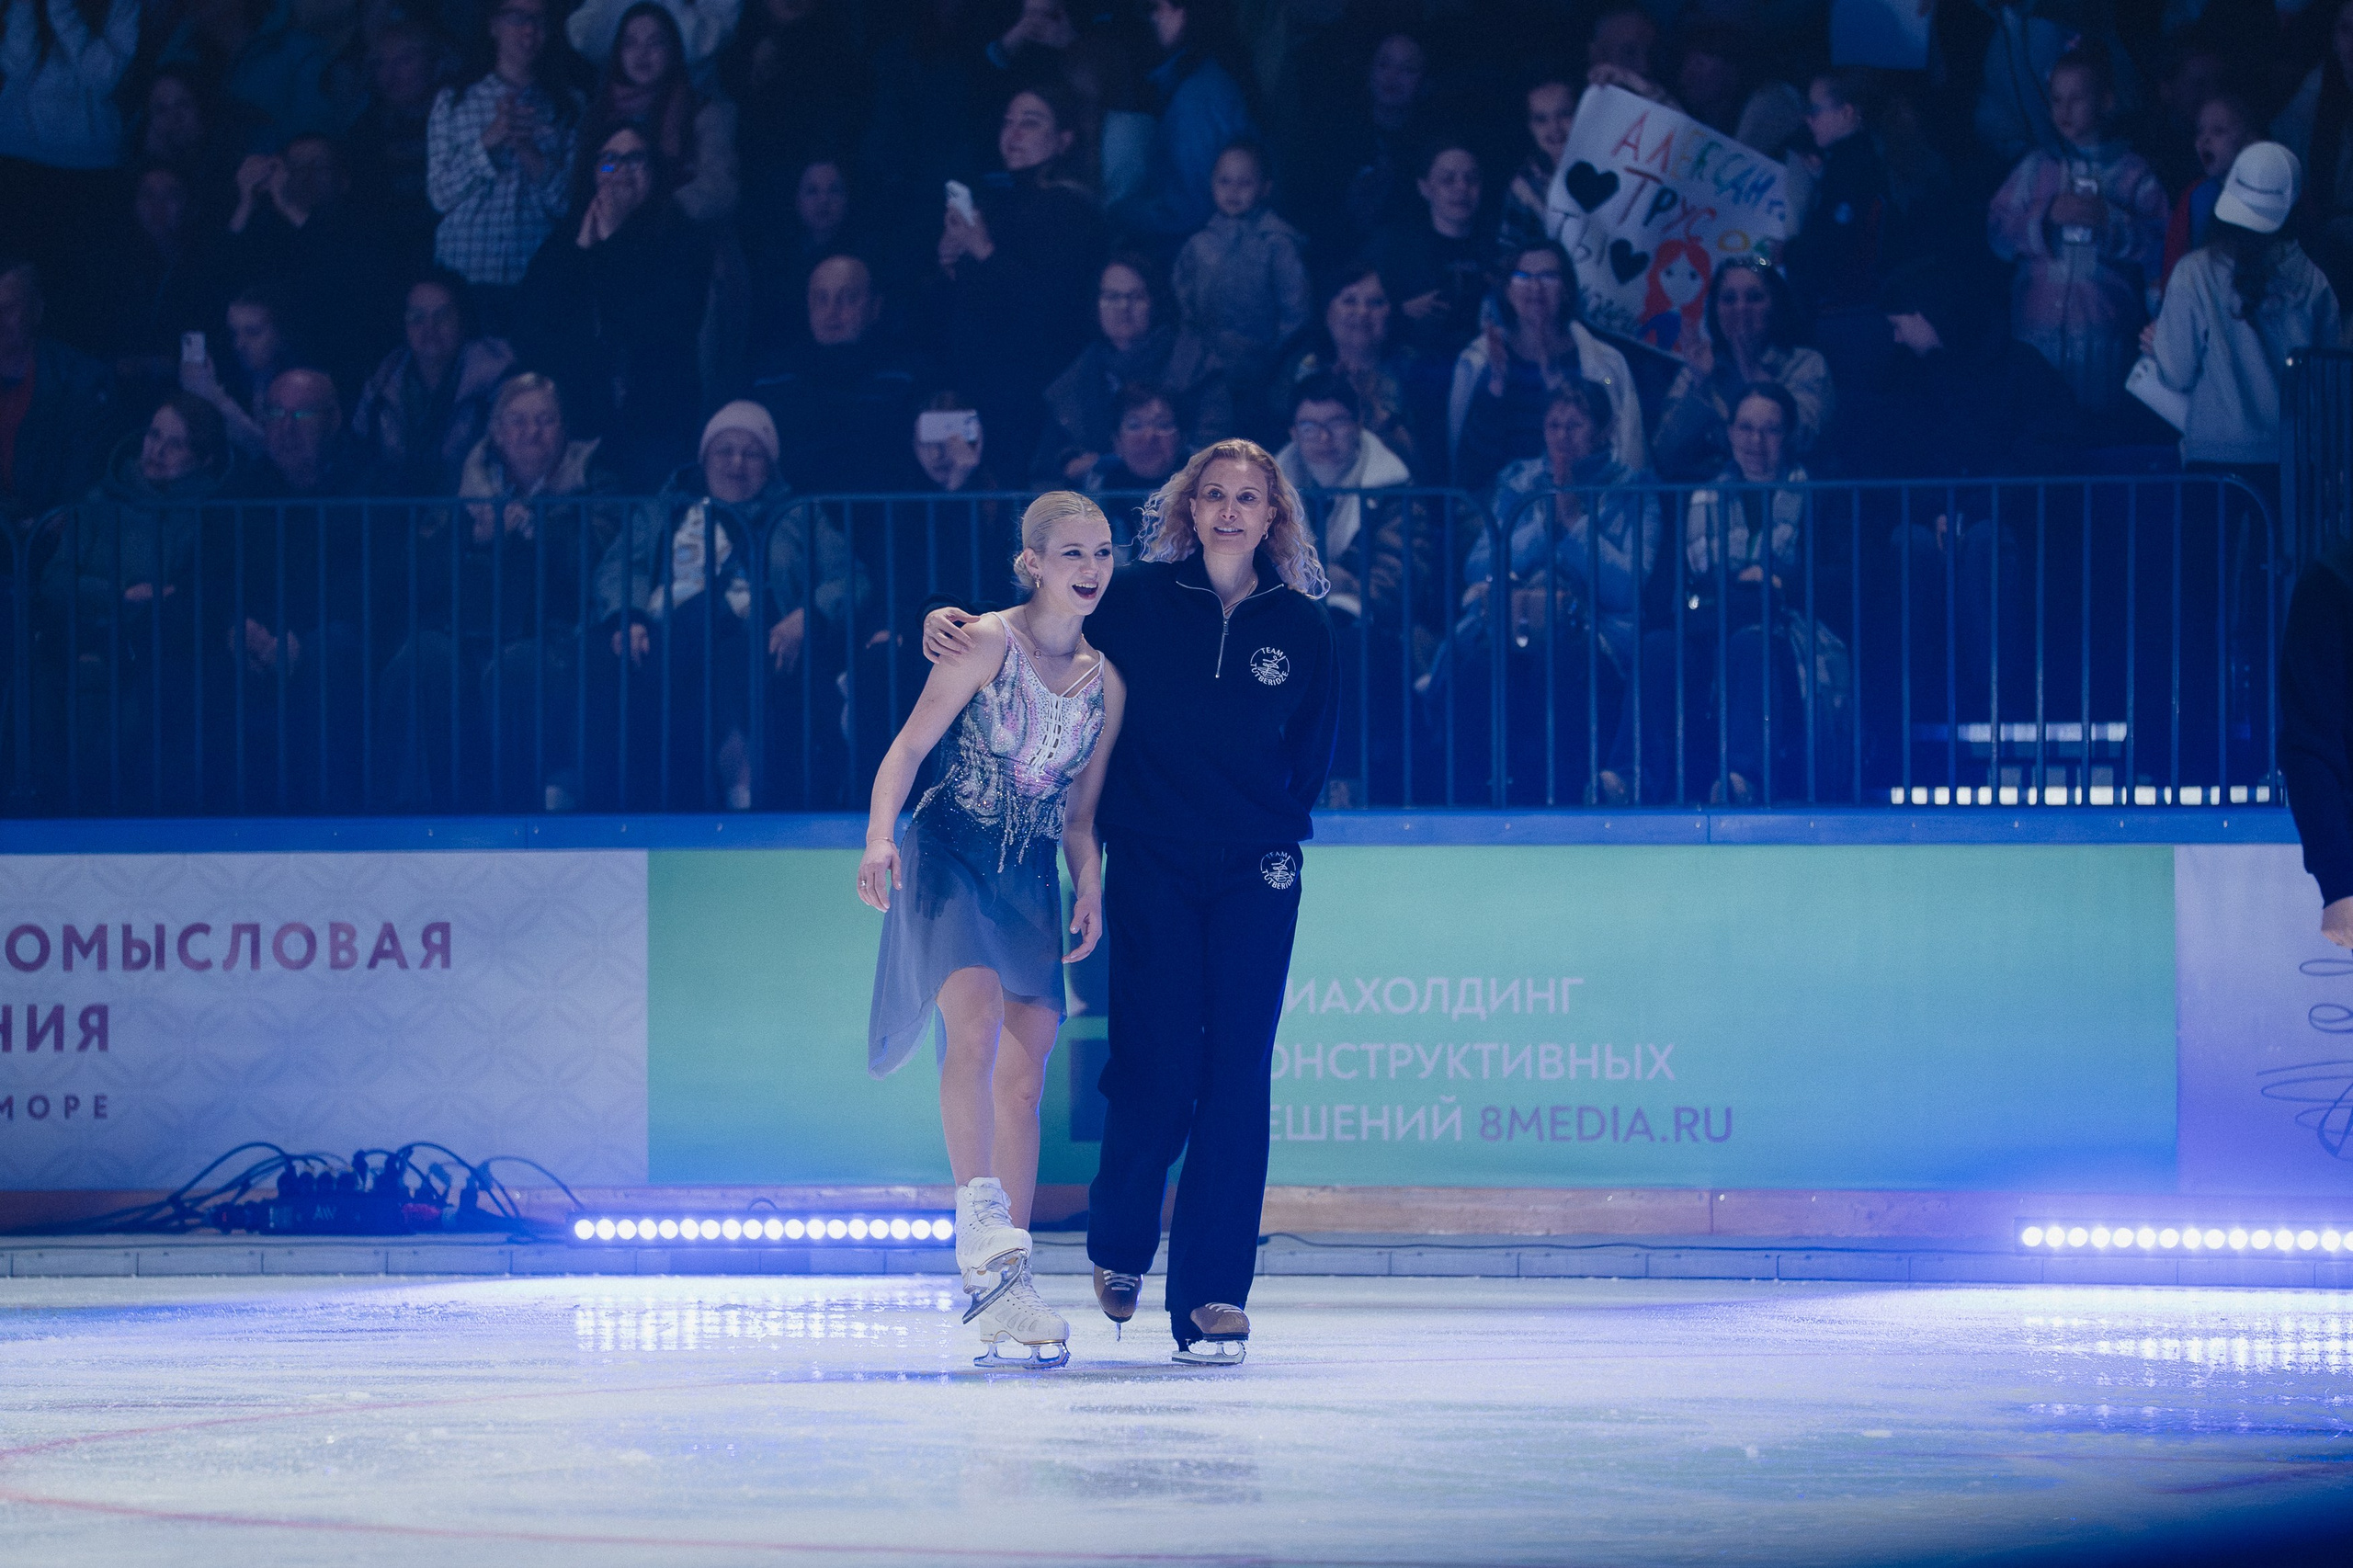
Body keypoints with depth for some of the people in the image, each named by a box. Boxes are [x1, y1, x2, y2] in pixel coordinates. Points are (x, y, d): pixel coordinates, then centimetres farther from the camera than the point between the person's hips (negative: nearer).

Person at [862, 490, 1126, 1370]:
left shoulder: (1105, 683, 10)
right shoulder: (988, 644, -6)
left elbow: (1082, 809, 15)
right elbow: (910, 745, -8)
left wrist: (1090, 890, -1)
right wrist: (880, 837, -23)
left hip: (1032, 875, 5)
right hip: (953, 849, -5)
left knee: (1025, 1075, 1)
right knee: (977, 1022, -28)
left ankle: (1003, 1294, 3)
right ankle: (982, 1227, -33)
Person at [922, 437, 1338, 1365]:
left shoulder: (1300, 626, 4)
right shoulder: (1139, 600, 1)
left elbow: (1311, 759, 13)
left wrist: (1274, 837, 8)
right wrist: (952, 622, -7)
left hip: (1254, 874, 1)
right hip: (1152, 868, -1)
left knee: (1235, 1076, -5)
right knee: (1156, 1071, -8)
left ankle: (1213, 1298, -2)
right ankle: (1118, 1245, 22)